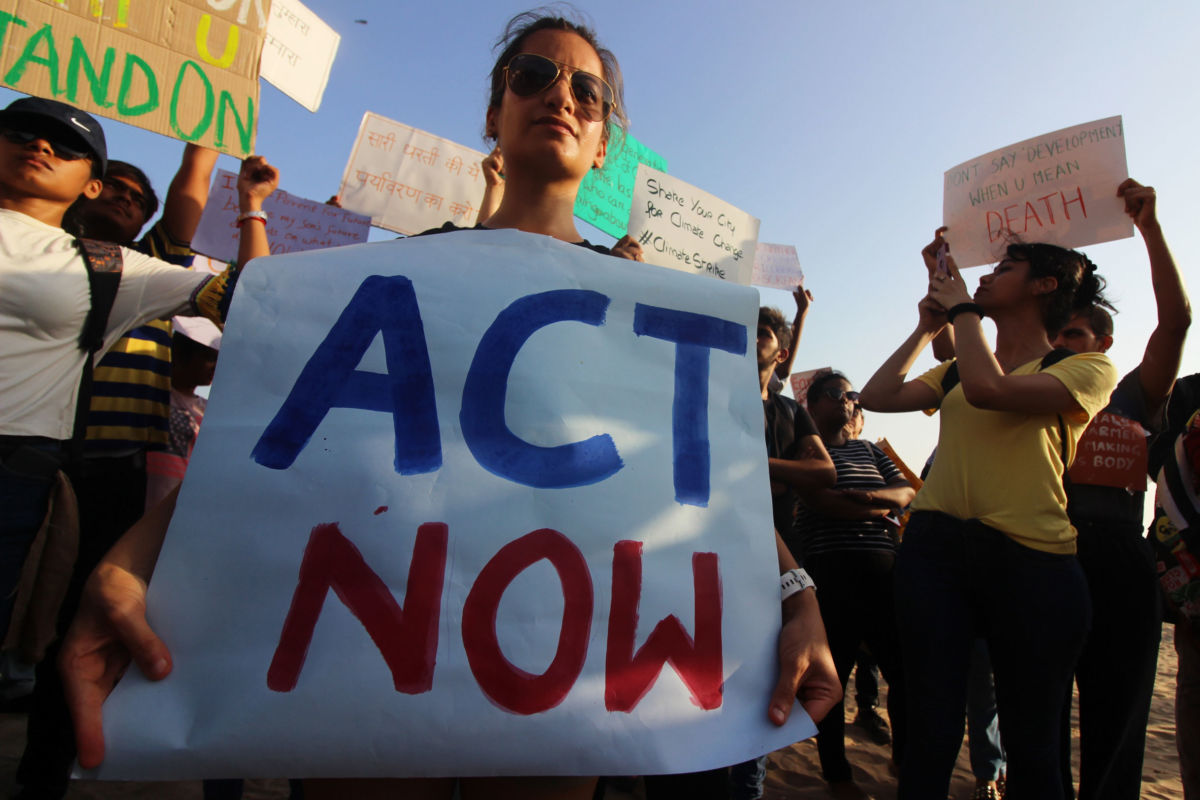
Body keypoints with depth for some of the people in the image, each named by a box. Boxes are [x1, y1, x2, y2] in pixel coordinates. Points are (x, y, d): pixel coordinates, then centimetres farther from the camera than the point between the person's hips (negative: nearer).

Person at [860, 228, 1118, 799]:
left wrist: (962, 307, -1)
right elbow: (876, 397, 8)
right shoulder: (956, 371, 19)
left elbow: (988, 388, -15)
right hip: (935, 548, 3)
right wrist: (927, 328, 13)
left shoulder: (1088, 369, 3)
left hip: (1031, 559, -3)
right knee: (933, 734, 3)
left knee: (1031, 745, 10)